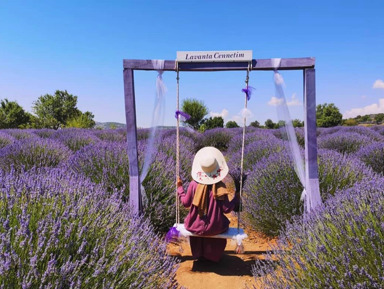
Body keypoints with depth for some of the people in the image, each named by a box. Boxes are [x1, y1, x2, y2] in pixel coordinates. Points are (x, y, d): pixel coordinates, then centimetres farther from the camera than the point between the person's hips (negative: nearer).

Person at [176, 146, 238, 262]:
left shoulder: (194, 184, -15)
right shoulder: (220, 186, -18)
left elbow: (186, 203, -3)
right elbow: (226, 209, -14)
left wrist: (180, 187, 10)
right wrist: (236, 198, 2)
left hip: (195, 226, 1)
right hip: (214, 228, -1)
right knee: (224, 222, 35)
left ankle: (198, 253, 55)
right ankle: (213, 255, 51)